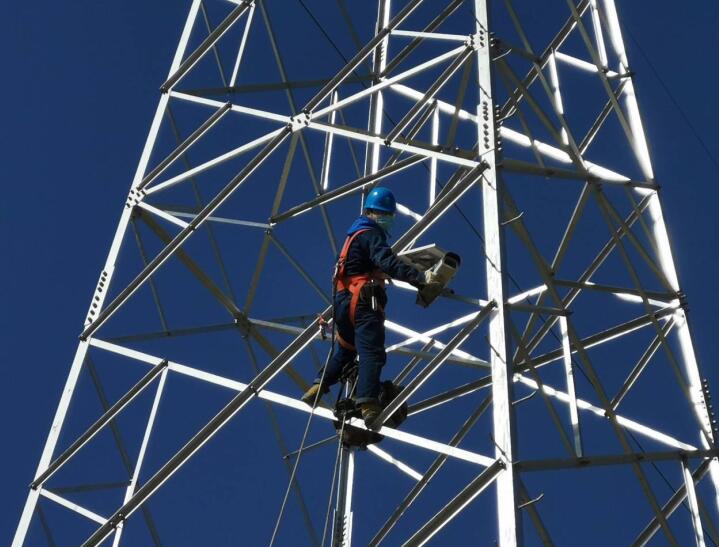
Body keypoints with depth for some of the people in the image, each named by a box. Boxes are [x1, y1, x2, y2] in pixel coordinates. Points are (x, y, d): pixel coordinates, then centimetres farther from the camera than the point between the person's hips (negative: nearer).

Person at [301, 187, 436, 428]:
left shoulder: (356, 234, 25)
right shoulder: (371, 234, -7)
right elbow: (388, 263, -25)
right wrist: (419, 277, -34)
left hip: (344, 300, 10)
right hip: (362, 301, -10)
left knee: (346, 349, 26)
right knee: (372, 353, -18)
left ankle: (318, 388, 23)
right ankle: (368, 404, -30)